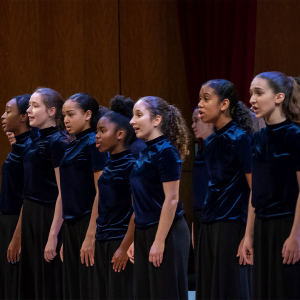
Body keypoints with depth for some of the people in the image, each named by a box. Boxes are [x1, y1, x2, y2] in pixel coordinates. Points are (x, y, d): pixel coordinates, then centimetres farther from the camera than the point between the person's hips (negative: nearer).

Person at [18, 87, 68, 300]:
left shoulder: (58, 142, -14)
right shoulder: (38, 140, 13)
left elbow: (64, 192, -17)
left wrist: (53, 236, -21)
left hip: (49, 217, -9)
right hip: (31, 215, 9)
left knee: (50, 282, -2)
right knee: (30, 281, 12)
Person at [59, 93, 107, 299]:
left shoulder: (93, 143, -10)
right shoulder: (72, 146, 15)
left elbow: (101, 192, -16)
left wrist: (91, 235, -21)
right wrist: (65, 238, 16)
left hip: (89, 224, -9)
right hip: (71, 225, 9)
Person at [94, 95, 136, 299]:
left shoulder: (131, 165, -12)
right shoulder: (108, 164, 11)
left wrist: (125, 247, -18)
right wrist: (98, 240, 11)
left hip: (121, 242, -8)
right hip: (103, 242, 8)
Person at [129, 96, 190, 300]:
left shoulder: (166, 151, -14)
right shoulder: (146, 151, 11)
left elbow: (171, 200, -18)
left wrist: (159, 241, -20)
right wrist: (137, 238, 15)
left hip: (166, 233, -8)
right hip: (145, 232, 8)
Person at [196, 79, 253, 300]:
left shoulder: (240, 138, -10)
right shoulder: (210, 141, 12)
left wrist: (250, 234, -17)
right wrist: (204, 221, 11)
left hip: (232, 224, -7)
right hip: (209, 224, 7)